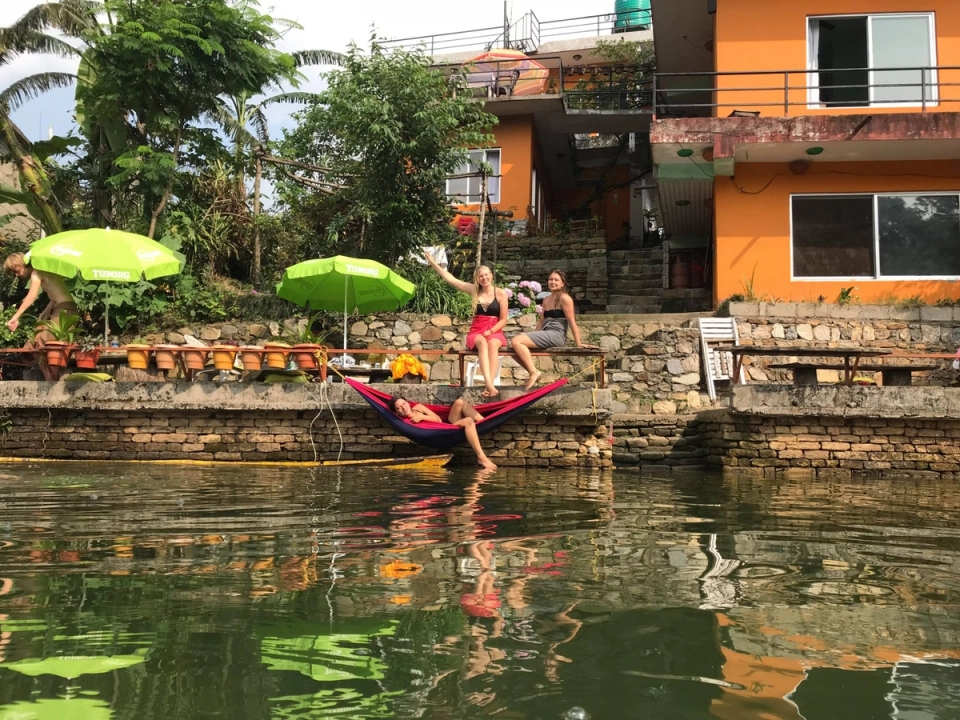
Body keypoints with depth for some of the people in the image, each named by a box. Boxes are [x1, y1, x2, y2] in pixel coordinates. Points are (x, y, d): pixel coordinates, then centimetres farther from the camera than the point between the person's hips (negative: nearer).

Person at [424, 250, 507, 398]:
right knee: (482, 343, -36)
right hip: (476, 332, 1)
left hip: (495, 332, -1)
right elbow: (450, 279, 8)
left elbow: (503, 320, 2)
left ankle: (489, 385, -48)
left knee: (492, 344, -37)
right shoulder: (473, 290, 8)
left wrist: (490, 331, -13)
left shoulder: (500, 293, 2)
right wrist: (433, 263, 8)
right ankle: (490, 385, -53)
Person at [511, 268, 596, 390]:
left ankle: (534, 372, -18)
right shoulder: (546, 299, 19)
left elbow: (572, 322, -8)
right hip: (546, 336, 9)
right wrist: (531, 338, 19)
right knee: (515, 344, -2)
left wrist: (578, 343, -11)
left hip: (556, 335, -9)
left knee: (516, 341, -21)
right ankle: (533, 373, 1)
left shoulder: (564, 298, -6)